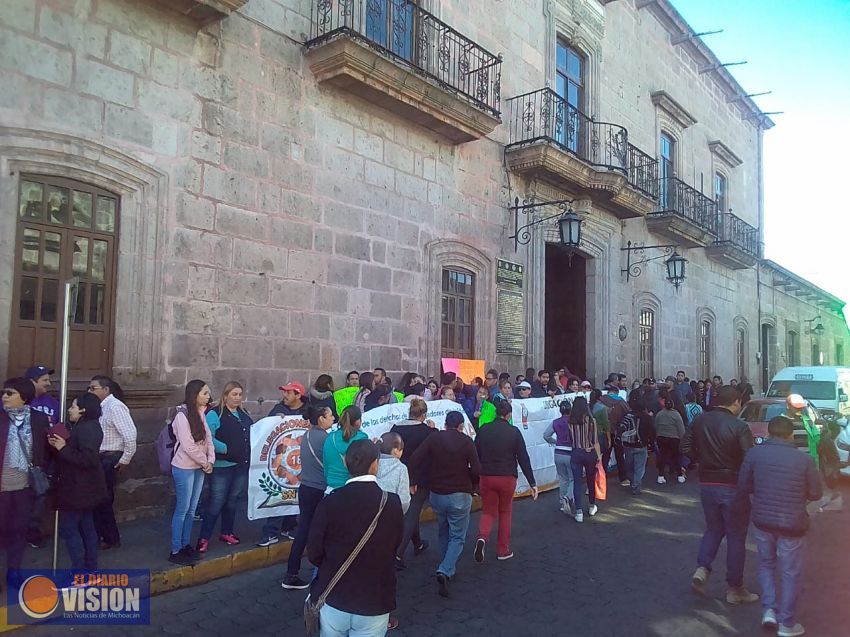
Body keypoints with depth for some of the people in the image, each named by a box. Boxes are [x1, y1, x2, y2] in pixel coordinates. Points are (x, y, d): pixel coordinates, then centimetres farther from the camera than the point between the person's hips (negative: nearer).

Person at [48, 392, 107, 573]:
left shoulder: (88, 428, -20)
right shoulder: (82, 427, 13)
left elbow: (87, 459, -28)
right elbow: (74, 453, 15)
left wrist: (63, 448, -21)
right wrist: (58, 445, -1)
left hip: (79, 488, -10)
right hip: (83, 488, 10)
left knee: (68, 528, -4)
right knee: (86, 527, 15)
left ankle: (80, 571, 1)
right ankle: (91, 567, 23)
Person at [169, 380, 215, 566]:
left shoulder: (201, 413, 5)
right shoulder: (182, 416, -17)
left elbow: (208, 438, 6)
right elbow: (188, 446, -19)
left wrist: (210, 461, -6)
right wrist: (204, 462, -10)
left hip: (199, 467, 7)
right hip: (184, 468, -7)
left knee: (191, 509, 13)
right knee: (182, 509, 0)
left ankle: (185, 545, 24)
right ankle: (175, 551, 10)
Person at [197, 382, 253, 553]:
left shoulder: (244, 414, 14)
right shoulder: (215, 414, -9)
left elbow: (252, 433, 23)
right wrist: (227, 449, -23)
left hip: (242, 466, 7)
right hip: (222, 466, -7)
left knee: (233, 501, 16)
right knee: (216, 502, -4)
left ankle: (227, 532, 30)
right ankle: (204, 538, 6)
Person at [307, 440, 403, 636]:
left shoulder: (329, 502, -15)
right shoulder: (392, 503, -13)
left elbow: (314, 553, -7)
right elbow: (393, 547, 0)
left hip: (334, 600, 1)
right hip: (375, 603, -1)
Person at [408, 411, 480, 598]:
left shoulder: (434, 438, -1)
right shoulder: (466, 441, -7)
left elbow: (415, 459, -8)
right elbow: (476, 470, -12)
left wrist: (413, 481, 3)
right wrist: (473, 486, 7)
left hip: (436, 494, 3)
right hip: (460, 495, -3)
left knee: (444, 533, 22)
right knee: (457, 537, 5)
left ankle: (448, 570, 31)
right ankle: (445, 571, -15)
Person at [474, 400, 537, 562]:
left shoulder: (483, 431, 1)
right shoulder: (514, 432, -6)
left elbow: (475, 457, 3)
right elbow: (523, 459, -6)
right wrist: (532, 483, -3)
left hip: (486, 477, 1)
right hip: (507, 478, -1)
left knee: (489, 512, 14)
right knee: (505, 512, 17)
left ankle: (482, 537, -15)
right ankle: (503, 550, 21)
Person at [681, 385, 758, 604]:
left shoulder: (700, 421, 1)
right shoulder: (739, 427, -17)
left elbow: (686, 446, 4)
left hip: (707, 484, 5)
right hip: (733, 487, -5)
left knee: (713, 529, 21)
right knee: (736, 537, 8)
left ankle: (702, 568, 3)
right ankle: (735, 589, 17)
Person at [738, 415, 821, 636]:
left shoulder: (754, 454, -8)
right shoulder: (804, 460, -11)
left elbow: (743, 487, -2)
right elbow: (815, 494, -3)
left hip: (762, 521, 2)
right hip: (792, 524, -1)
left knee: (766, 565, 23)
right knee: (790, 573, 11)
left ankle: (769, 609, 15)